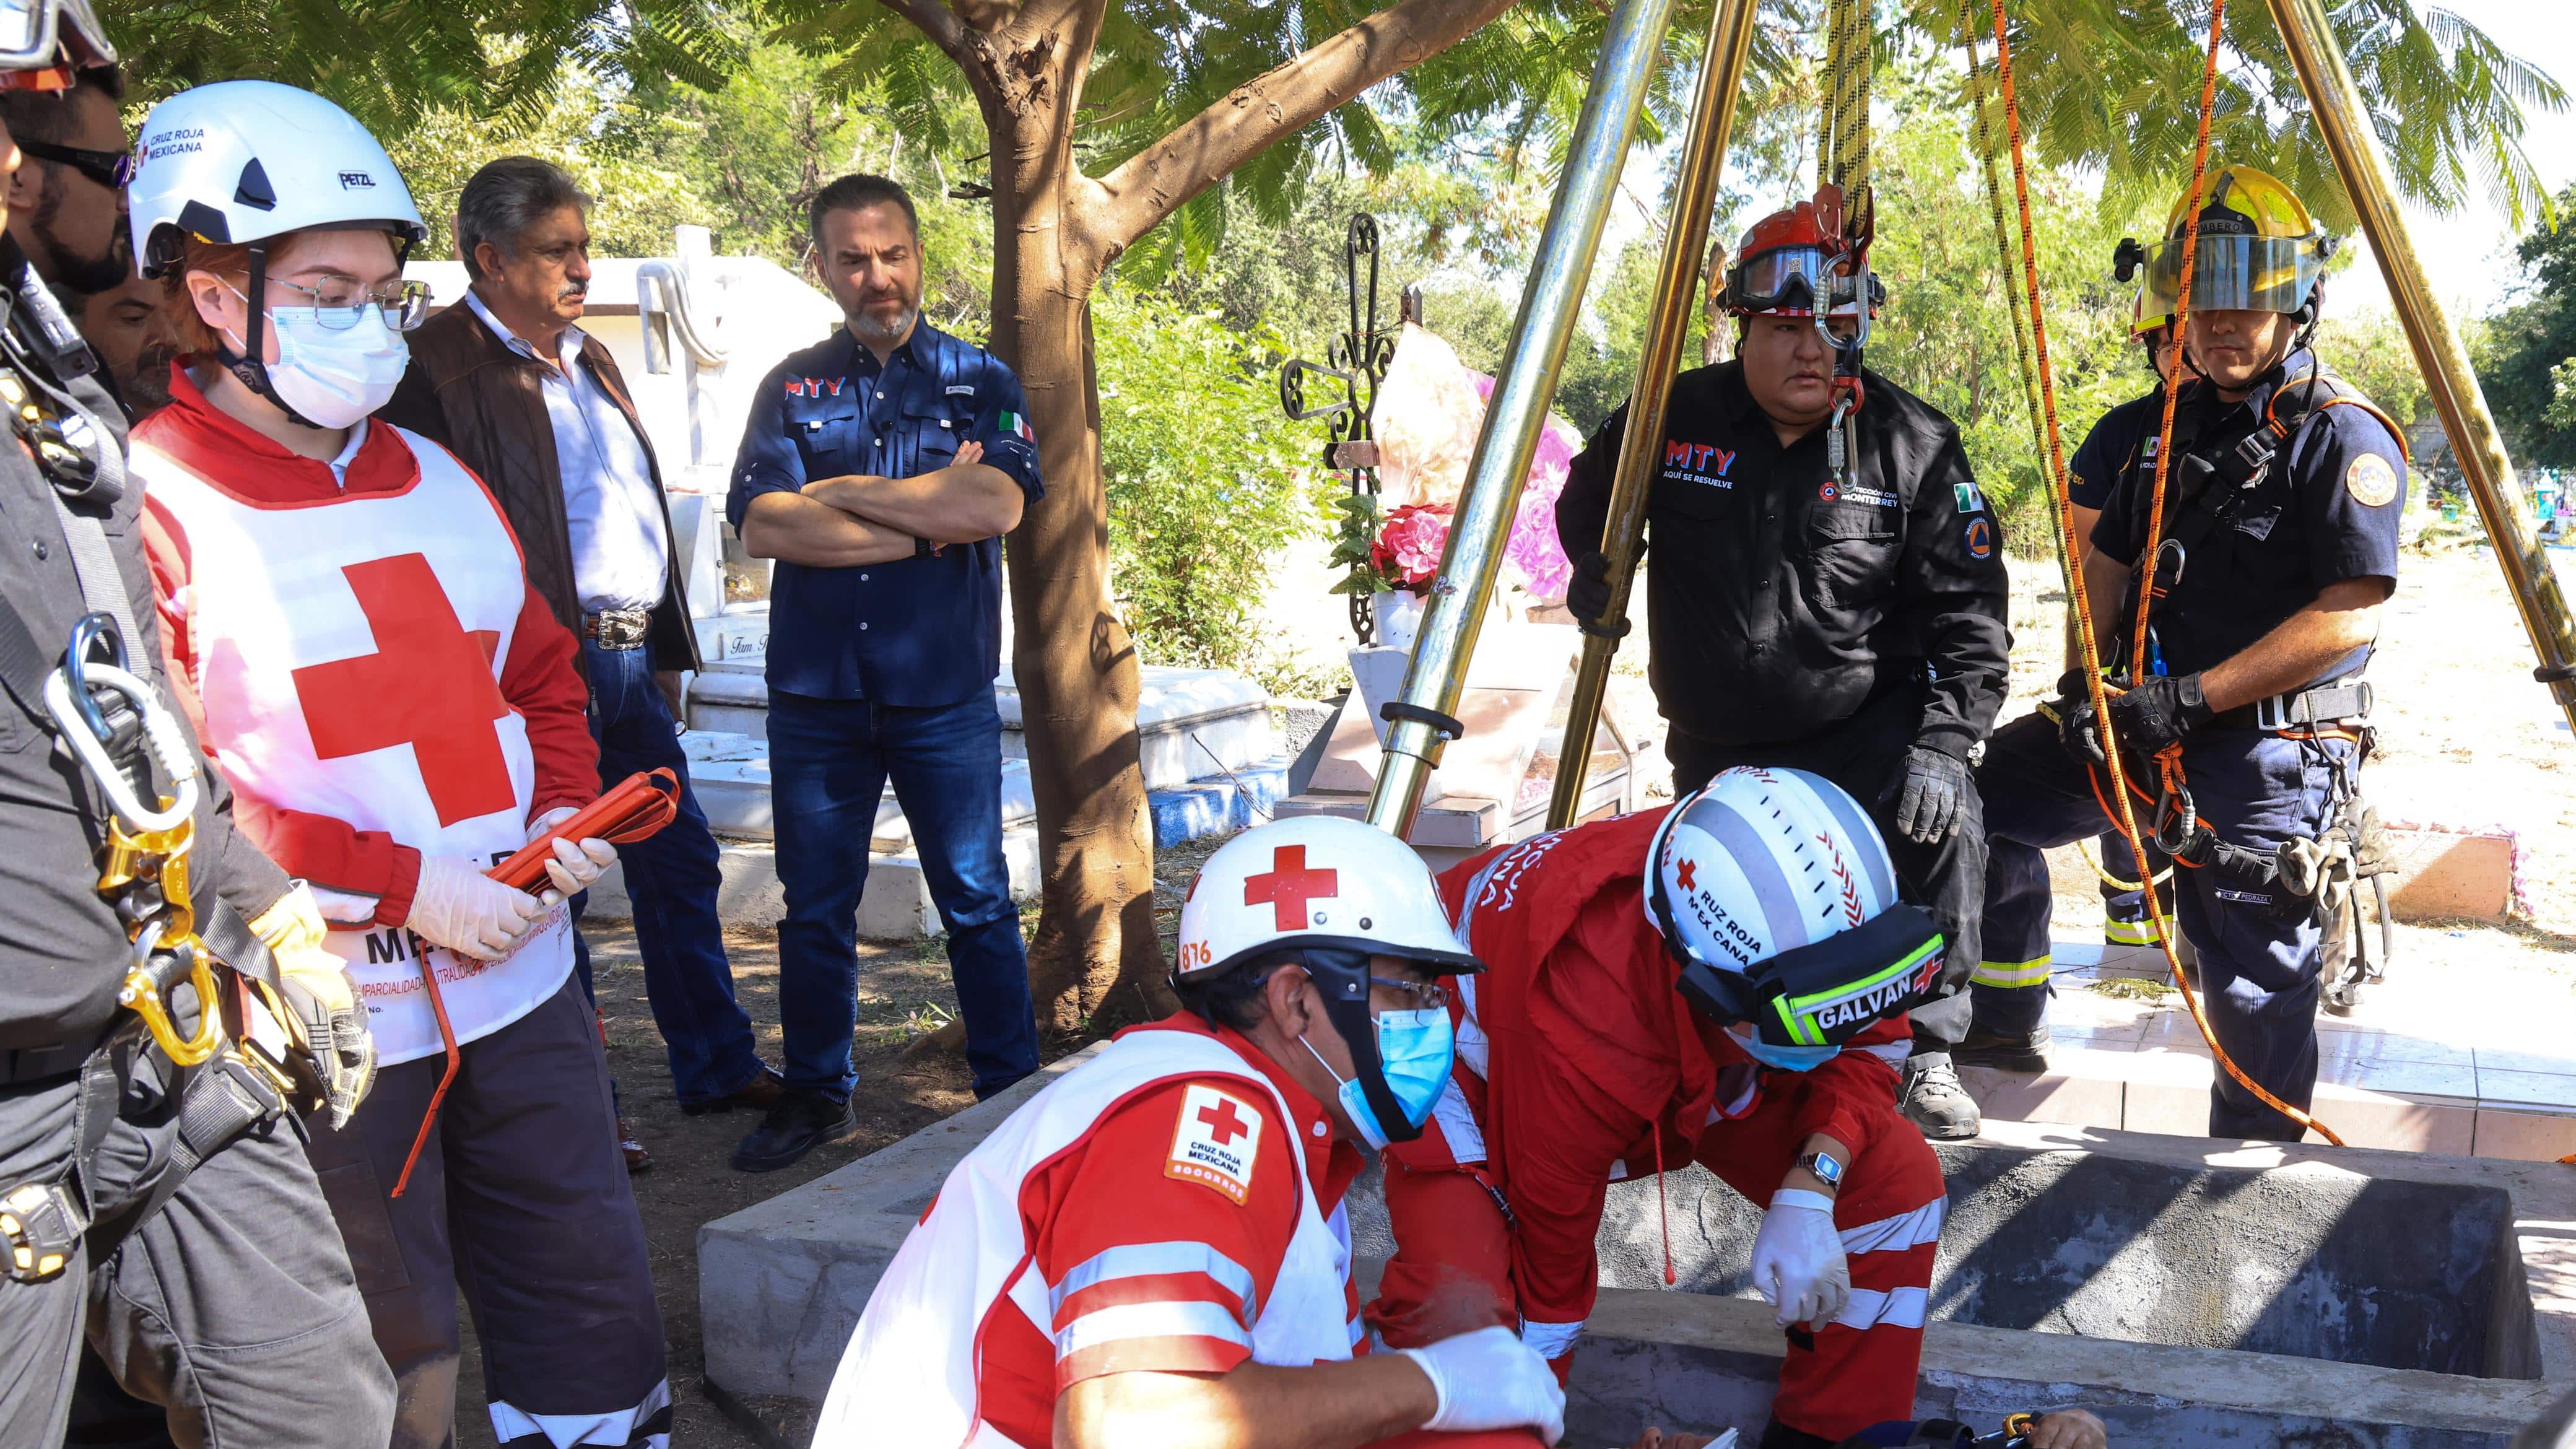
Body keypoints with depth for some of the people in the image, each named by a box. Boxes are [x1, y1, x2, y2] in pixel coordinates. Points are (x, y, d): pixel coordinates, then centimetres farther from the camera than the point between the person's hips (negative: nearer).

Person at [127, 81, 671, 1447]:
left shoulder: (439, 482, 12)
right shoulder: (147, 507, -11)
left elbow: (539, 670, 22)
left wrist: (567, 814, 2)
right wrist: (404, 888, -20)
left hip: (520, 981, 6)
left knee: (597, 1319, 15)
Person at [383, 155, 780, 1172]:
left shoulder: (587, 360, 19)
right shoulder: (441, 366, -9)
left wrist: (667, 650, 21)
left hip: (630, 659, 9)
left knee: (680, 866, 15)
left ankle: (718, 1066, 29)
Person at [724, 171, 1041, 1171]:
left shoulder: (980, 380, 5)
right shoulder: (792, 387, 7)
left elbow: (997, 506, -15)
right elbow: (760, 526, -8)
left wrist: (842, 492, -9)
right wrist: (929, 517, -11)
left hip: (944, 691, -2)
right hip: (814, 693, 2)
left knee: (977, 903, 5)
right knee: (814, 908, 11)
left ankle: (1012, 1097, 16)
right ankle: (817, 1095, 26)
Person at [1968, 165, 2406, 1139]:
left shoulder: (2343, 437, -12)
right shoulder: (2178, 423, 11)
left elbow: (2347, 617, -21)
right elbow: (2109, 562, 21)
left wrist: (2189, 698, -22)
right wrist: (2085, 677, 3)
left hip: (2271, 752, -8)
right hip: (2151, 724, 8)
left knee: (2255, 985, -2)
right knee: (1983, 790, 13)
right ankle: (2007, 1023, 24)